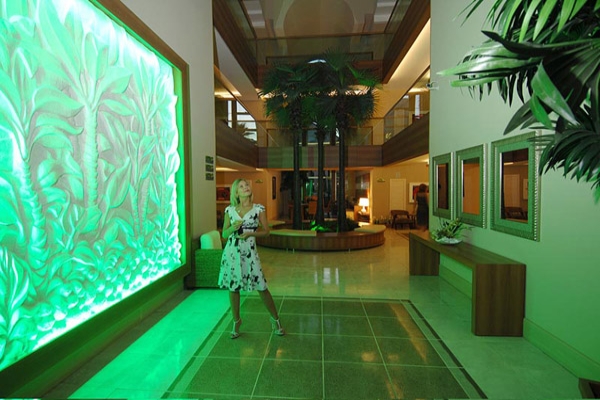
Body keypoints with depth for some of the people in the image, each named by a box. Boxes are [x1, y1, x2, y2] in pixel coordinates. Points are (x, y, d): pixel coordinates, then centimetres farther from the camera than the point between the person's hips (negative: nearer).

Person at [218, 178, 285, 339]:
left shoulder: (259, 208, -3)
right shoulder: (229, 210, 3)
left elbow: (266, 230, 1)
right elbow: (224, 234, 8)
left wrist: (249, 233, -14)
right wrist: (233, 227, -13)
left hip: (249, 252, -2)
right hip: (231, 252, 3)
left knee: (261, 287, 2)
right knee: (233, 287, 11)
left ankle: (275, 319, 24)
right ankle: (236, 321, 34)